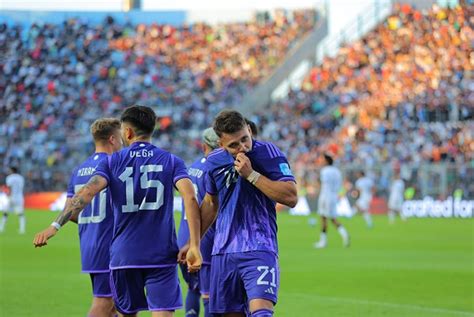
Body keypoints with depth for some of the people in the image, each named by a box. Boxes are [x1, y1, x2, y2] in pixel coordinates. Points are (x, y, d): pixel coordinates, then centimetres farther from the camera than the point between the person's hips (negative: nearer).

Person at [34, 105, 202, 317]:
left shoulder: (112, 162, 3)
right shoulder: (171, 162, 3)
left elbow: (87, 193, -12)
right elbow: (190, 198, -12)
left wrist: (56, 226, -17)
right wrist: (194, 246, -14)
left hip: (123, 257, 1)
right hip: (162, 256, -1)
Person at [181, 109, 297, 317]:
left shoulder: (269, 153, -7)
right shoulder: (214, 160, 7)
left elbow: (291, 197, -15)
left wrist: (251, 174, -18)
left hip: (259, 248, -5)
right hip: (223, 251, 5)